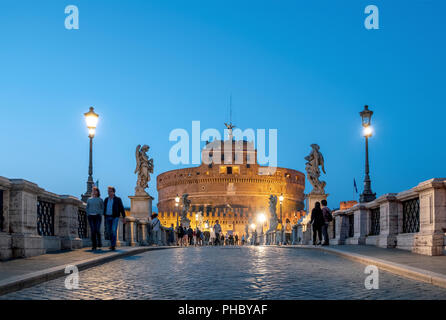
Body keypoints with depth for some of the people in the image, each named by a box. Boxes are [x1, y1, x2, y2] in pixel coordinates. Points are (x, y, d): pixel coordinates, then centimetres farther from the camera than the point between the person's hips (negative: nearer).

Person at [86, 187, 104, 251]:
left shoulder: (100, 200, 7)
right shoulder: (89, 200, 13)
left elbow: (102, 208, 9)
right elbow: (87, 208, 15)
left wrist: (100, 215, -4)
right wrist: (88, 215, 1)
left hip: (97, 216, -2)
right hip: (91, 216, 2)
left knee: (97, 230, -15)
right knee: (92, 231, -5)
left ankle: (99, 241, 11)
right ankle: (94, 246, -2)